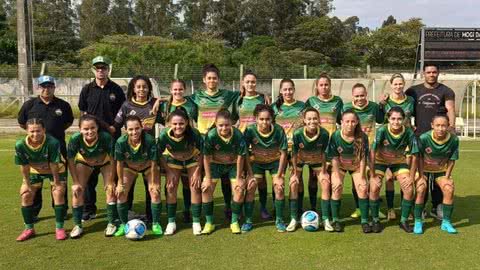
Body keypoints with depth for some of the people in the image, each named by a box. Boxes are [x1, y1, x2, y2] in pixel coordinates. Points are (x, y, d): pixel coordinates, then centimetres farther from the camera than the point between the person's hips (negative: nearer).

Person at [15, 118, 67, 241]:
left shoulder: (52, 143, -36)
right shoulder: (20, 145, -27)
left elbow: (54, 164, -27)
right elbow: (24, 166, -15)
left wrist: (56, 182, -17)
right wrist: (28, 184, -8)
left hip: (55, 170, -3)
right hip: (34, 171, 3)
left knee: (58, 193, -15)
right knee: (26, 195, -3)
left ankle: (59, 228, -1)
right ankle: (29, 229, 13)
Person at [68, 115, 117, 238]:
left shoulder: (106, 137, -38)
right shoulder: (75, 139, -34)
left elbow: (112, 160, -24)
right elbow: (71, 161, -19)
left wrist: (111, 181, -18)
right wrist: (75, 182, -16)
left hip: (105, 162, -1)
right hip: (84, 162, 1)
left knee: (111, 189, -11)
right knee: (77, 190, -8)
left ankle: (111, 223, 5)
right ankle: (77, 225, 7)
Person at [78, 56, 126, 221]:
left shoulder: (116, 90, 4)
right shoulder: (87, 89, 7)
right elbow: (83, 113, 9)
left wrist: (114, 127, -8)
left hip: (113, 136, -1)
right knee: (90, 173, 4)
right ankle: (89, 209, 14)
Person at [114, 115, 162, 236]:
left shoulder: (150, 140, -37)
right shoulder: (121, 142, -33)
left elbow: (153, 163, -25)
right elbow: (119, 163, -18)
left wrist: (153, 183, -17)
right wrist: (120, 183, -11)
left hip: (148, 167, -1)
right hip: (129, 167, 1)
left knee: (155, 192, -11)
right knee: (121, 193, -8)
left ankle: (156, 224, 8)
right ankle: (123, 225, 10)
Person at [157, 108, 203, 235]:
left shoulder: (194, 134, -36)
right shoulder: (164, 135, -33)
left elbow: (201, 153, -19)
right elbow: (160, 155, -15)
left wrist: (198, 172, -15)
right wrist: (169, 172, -13)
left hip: (192, 159, -1)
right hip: (173, 160, 1)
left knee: (195, 187, -5)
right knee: (171, 188, -5)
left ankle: (196, 222, 8)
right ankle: (171, 222, 9)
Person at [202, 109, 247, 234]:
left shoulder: (238, 135, -28)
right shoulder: (211, 135, -28)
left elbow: (240, 156, -17)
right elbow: (206, 157, -18)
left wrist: (238, 178, -12)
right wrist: (208, 178, -14)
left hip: (233, 164, 0)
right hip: (215, 164, 0)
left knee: (239, 189, -14)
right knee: (206, 188, -12)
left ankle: (234, 222, 5)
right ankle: (209, 223, 4)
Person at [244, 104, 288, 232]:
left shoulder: (278, 130, -28)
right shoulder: (250, 130, -27)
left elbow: (283, 153, -17)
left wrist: (279, 175, -16)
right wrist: (250, 174, -19)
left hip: (275, 161, 0)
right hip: (257, 161, 1)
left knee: (279, 187, -13)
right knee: (250, 187, -11)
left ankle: (279, 220, 7)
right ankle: (248, 221, 3)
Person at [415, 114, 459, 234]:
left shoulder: (454, 139, -21)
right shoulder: (424, 138, -28)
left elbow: (451, 159, -8)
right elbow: (419, 157, -15)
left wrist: (447, 177, -9)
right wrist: (421, 175, -14)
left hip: (441, 170, 2)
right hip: (424, 169, -2)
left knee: (449, 189, -13)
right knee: (421, 189, -18)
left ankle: (446, 222, 4)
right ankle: (418, 222, -2)